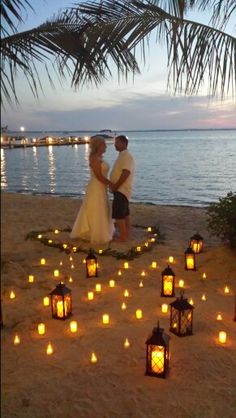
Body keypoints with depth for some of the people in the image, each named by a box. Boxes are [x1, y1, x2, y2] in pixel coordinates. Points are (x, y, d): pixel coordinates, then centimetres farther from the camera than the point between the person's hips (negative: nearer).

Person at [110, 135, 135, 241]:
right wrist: (114, 186, 9)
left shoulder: (127, 156, -18)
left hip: (122, 190, -10)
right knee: (124, 213, 16)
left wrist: (115, 186, -21)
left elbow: (125, 174, -26)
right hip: (120, 189, 10)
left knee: (118, 214, -9)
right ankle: (127, 233, 25)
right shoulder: (122, 156, 14)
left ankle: (123, 236, -1)